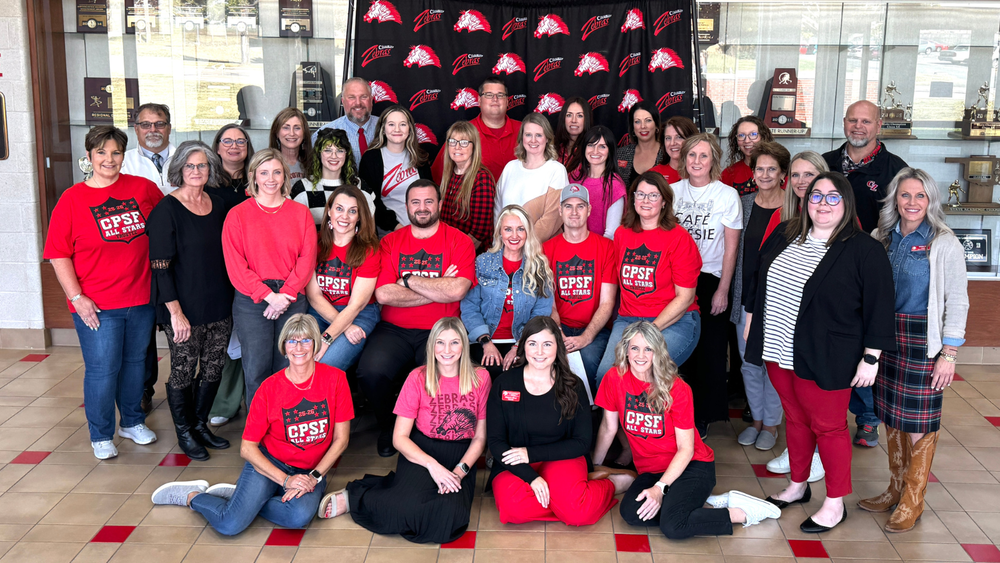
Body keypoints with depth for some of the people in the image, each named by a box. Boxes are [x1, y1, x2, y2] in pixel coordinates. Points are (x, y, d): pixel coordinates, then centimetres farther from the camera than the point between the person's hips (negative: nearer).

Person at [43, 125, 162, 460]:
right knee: (102, 369, 2)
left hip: (140, 299, 3)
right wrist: (77, 297, -11)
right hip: (95, 306, -3)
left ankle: (132, 422, 35)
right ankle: (101, 435, 21)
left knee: (135, 362, 16)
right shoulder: (72, 199, -5)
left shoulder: (143, 188, 1)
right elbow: (59, 255, -4)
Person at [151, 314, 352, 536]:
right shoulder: (270, 387, -9)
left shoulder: (335, 379, -8)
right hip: (269, 463, -1)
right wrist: (286, 480, -16)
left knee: (300, 516, -32)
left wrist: (314, 477, -12)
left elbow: (341, 439, -3)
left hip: (312, 471, 1)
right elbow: (247, 448, -7)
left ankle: (242, 498, -5)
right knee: (230, 525, -22)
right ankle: (192, 496, 12)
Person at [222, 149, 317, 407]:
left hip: (292, 300, 2)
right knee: (256, 369, -6)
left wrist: (285, 295, -9)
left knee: (288, 369, 2)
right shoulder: (237, 215, 4)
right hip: (251, 301, -1)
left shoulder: (301, 213, 9)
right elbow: (235, 265, -2)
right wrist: (268, 295, -11)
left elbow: (307, 258, 3)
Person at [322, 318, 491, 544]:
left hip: (461, 458, 2)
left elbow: (480, 437, 4)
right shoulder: (418, 378, -4)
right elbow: (399, 437, -5)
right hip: (421, 452, -2)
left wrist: (460, 471, -13)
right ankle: (352, 498, -5)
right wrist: (432, 464, -19)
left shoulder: (480, 378, 0)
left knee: (451, 514, -30)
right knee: (410, 504, -35)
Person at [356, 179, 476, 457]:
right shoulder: (390, 242, 9)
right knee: (370, 372, -27)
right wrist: (437, 289, -7)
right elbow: (383, 294, -6)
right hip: (394, 330, 2)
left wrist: (408, 280, -7)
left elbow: (457, 290, -14)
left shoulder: (459, 241, 4)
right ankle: (386, 427, 6)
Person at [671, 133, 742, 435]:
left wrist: (722, 290, -8)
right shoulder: (673, 191, 5)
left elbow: (731, 248, -4)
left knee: (708, 351, 3)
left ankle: (703, 417, 17)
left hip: (710, 280, -3)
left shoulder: (727, 195, -4)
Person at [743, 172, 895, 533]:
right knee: (795, 418, 18)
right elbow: (758, 279, 17)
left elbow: (879, 309, -12)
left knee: (827, 425, 5)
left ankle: (835, 503, 20)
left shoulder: (865, 251, -12)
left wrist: (871, 358, -13)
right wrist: (752, 321, 18)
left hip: (824, 359, -5)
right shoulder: (784, 236, 6)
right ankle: (798, 486, 35)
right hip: (778, 351, 6)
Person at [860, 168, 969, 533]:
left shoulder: (944, 244, -7)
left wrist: (949, 353, -11)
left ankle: (912, 501, 14)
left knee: (919, 420, 2)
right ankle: (895, 489, 27)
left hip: (923, 340, -5)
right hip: (885, 336, 5)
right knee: (891, 415, 13)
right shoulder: (882, 239, 6)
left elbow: (957, 302, -7)